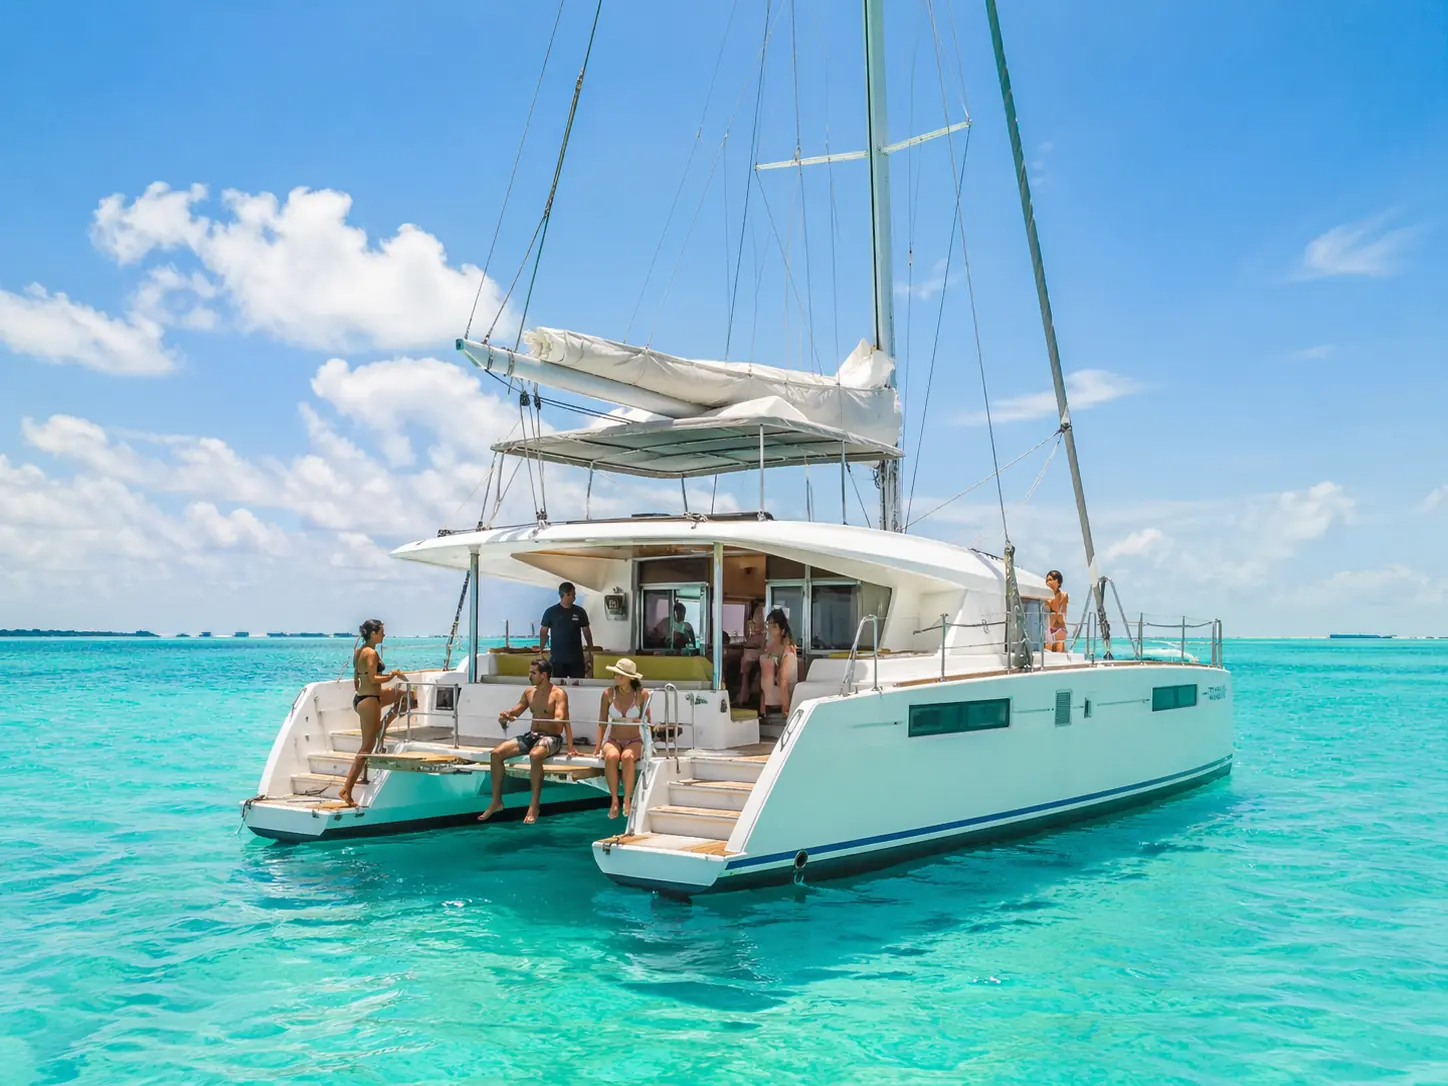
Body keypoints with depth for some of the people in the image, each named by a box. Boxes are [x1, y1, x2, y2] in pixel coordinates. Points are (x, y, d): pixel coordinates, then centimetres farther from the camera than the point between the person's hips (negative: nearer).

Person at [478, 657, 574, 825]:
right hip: (531, 735, 7)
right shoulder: (529, 692, 12)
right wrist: (505, 716, -6)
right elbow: (514, 713, 17)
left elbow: (559, 720, -21)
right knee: (496, 753, -9)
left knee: (535, 755, -40)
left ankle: (534, 805, -31)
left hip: (551, 737, -7)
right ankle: (496, 801, 0)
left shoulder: (558, 693, -9)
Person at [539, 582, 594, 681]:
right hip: (557, 658, -2)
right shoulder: (551, 612, -2)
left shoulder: (580, 612, 4)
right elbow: (543, 632, 2)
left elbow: (586, 631, 9)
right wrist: (541, 650, -7)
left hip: (576, 658, 2)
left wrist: (590, 649, 3)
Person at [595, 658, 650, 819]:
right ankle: (614, 801, -32)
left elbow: (646, 721, 3)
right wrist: (598, 748, -5)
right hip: (613, 740, 1)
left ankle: (627, 800, -31)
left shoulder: (642, 694, -2)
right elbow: (602, 723, 3)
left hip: (634, 741, -1)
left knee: (627, 757, -37)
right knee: (611, 756, -35)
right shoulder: (608, 694, 0)